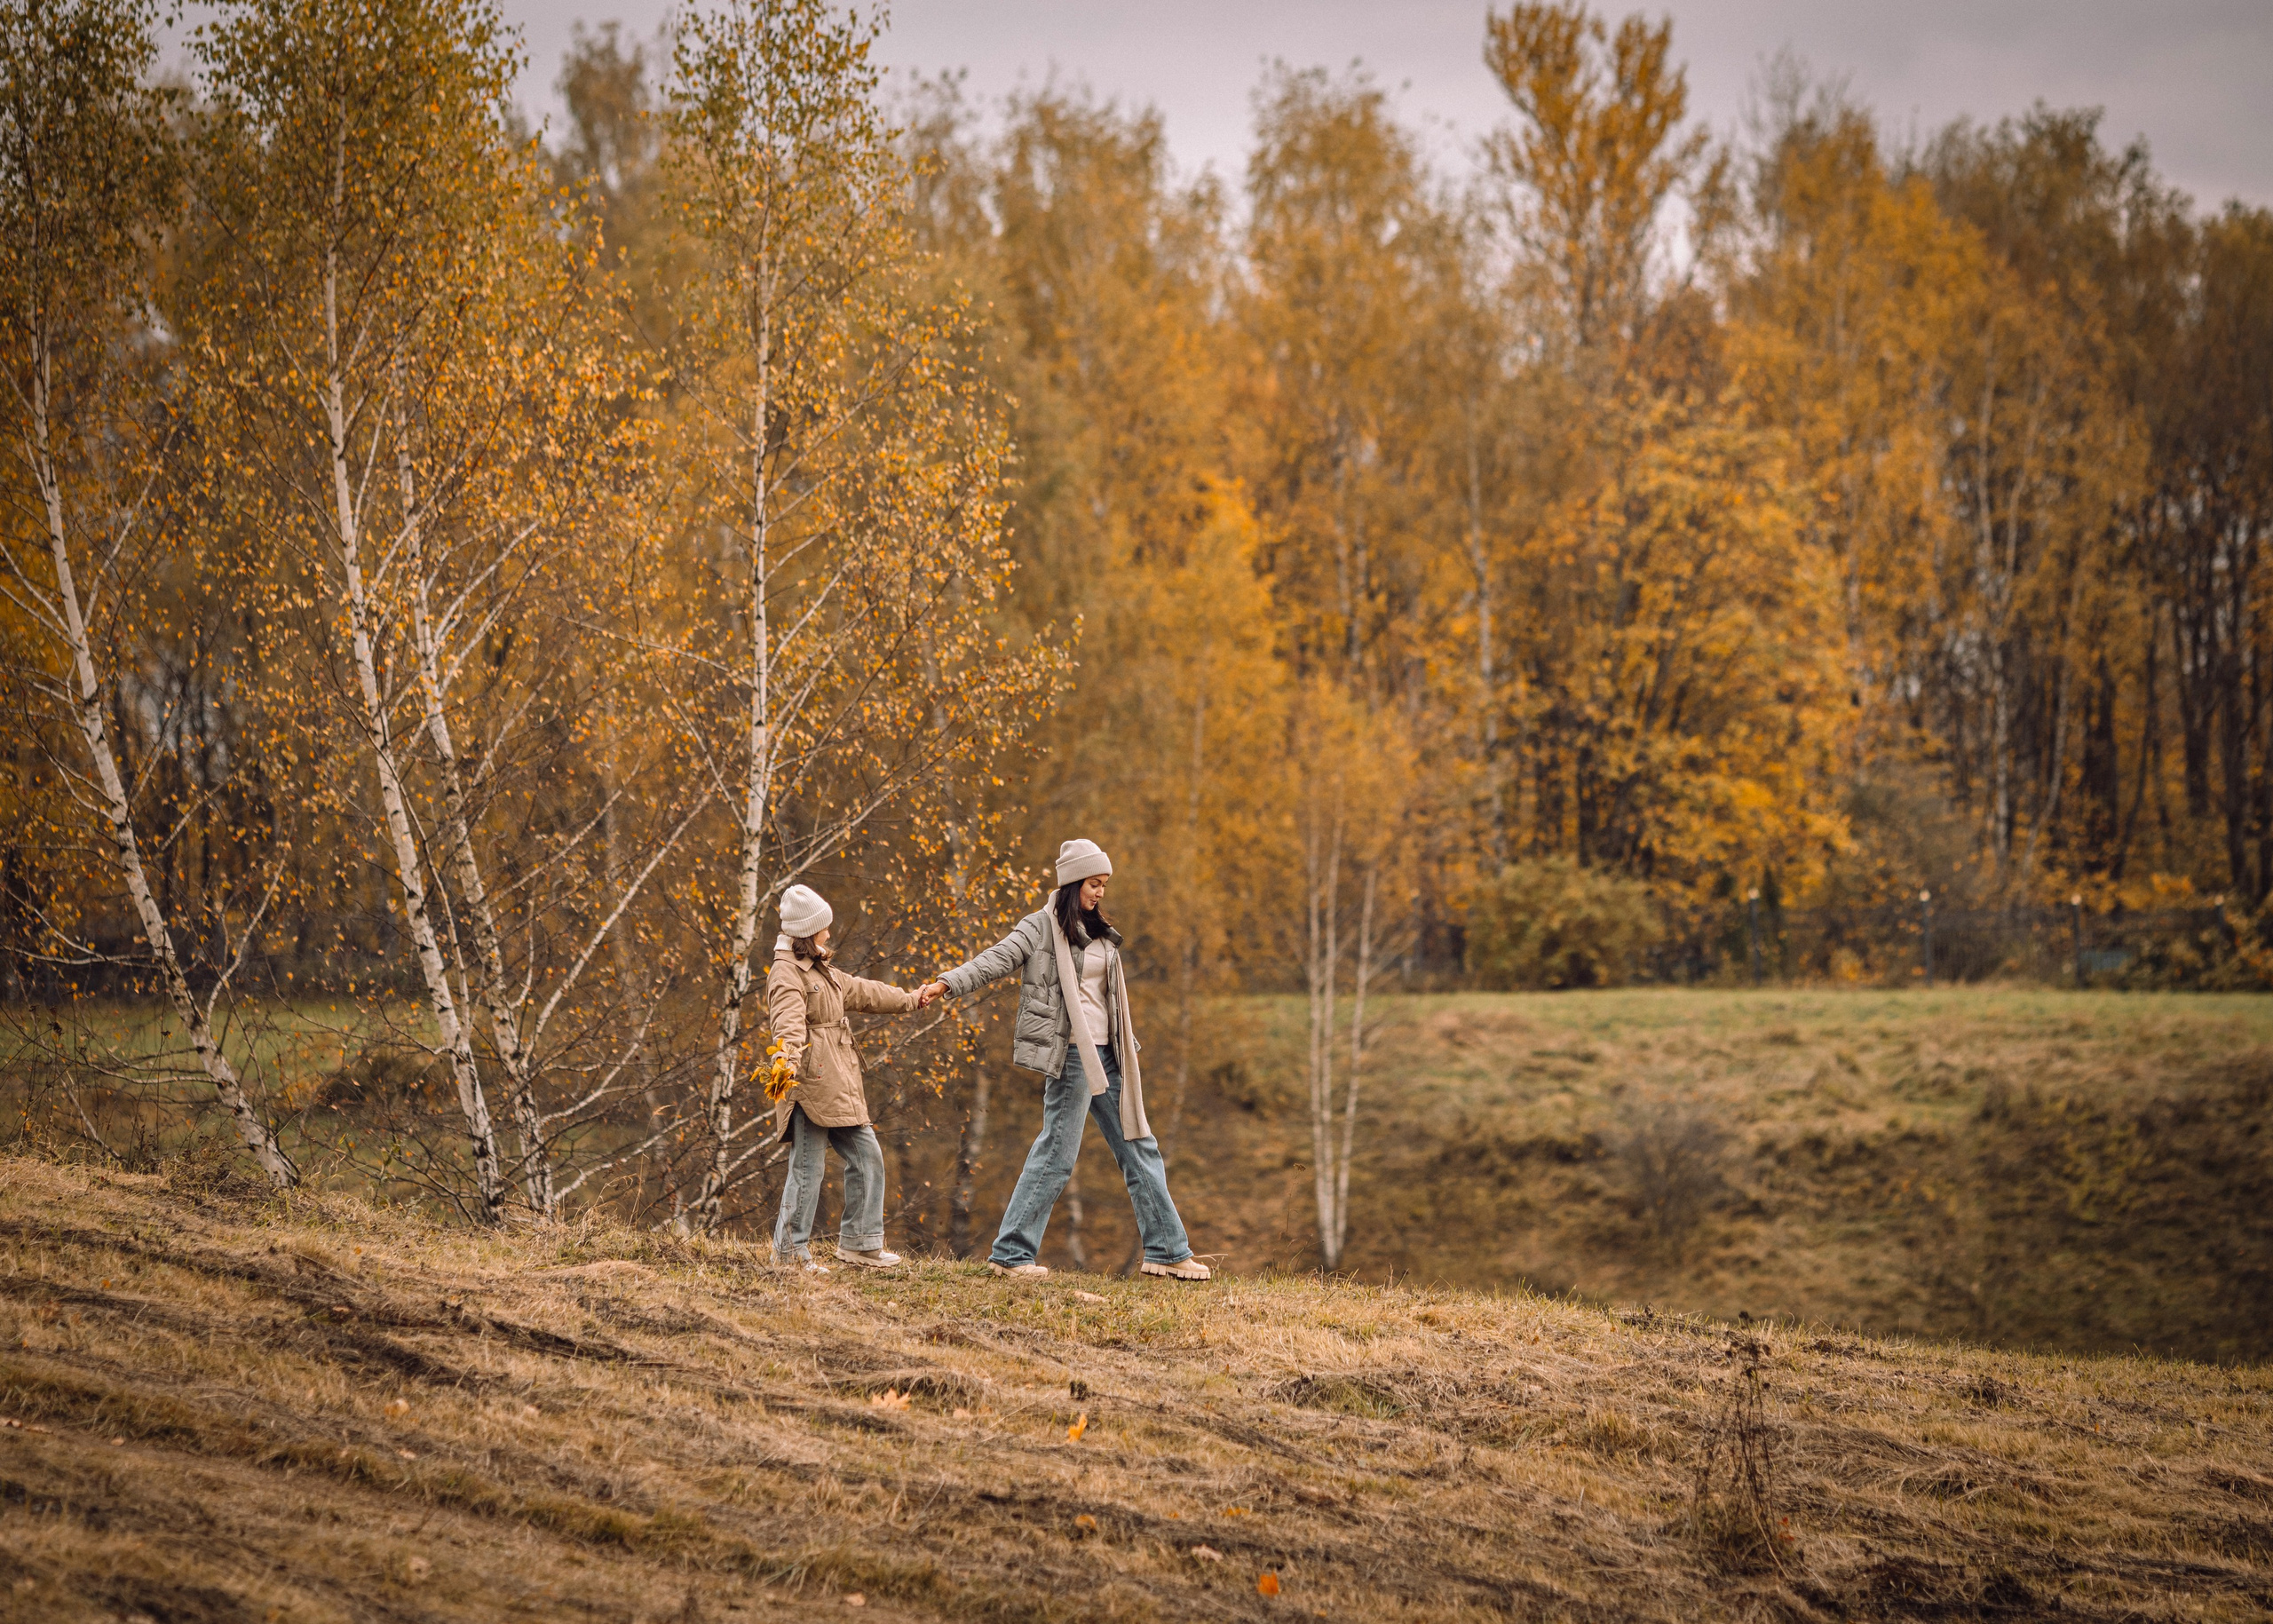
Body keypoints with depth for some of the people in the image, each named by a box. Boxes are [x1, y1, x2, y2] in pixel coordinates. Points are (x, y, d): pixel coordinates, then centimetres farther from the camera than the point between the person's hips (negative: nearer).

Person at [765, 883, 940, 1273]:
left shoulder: (821, 971, 23)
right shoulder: (786, 973, -10)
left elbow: (863, 992, 35)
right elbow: (789, 1021, -28)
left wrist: (910, 1000, 44)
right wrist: (786, 1060, -45)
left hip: (837, 1087, 10)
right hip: (809, 1081, -10)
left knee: (866, 1156, 12)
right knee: (808, 1166, -9)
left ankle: (858, 1243, 19)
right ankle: (790, 1251, -4)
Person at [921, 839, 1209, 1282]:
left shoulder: (1099, 934, 17)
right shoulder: (1042, 927, -4)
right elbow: (994, 960, -15)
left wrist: (1128, 1045, 21)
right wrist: (947, 982, -29)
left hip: (1104, 1054, 8)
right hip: (1070, 1053, -8)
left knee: (1138, 1147, 9)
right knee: (1057, 1152, -8)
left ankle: (1167, 1251, 15)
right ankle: (1010, 1253, -1)